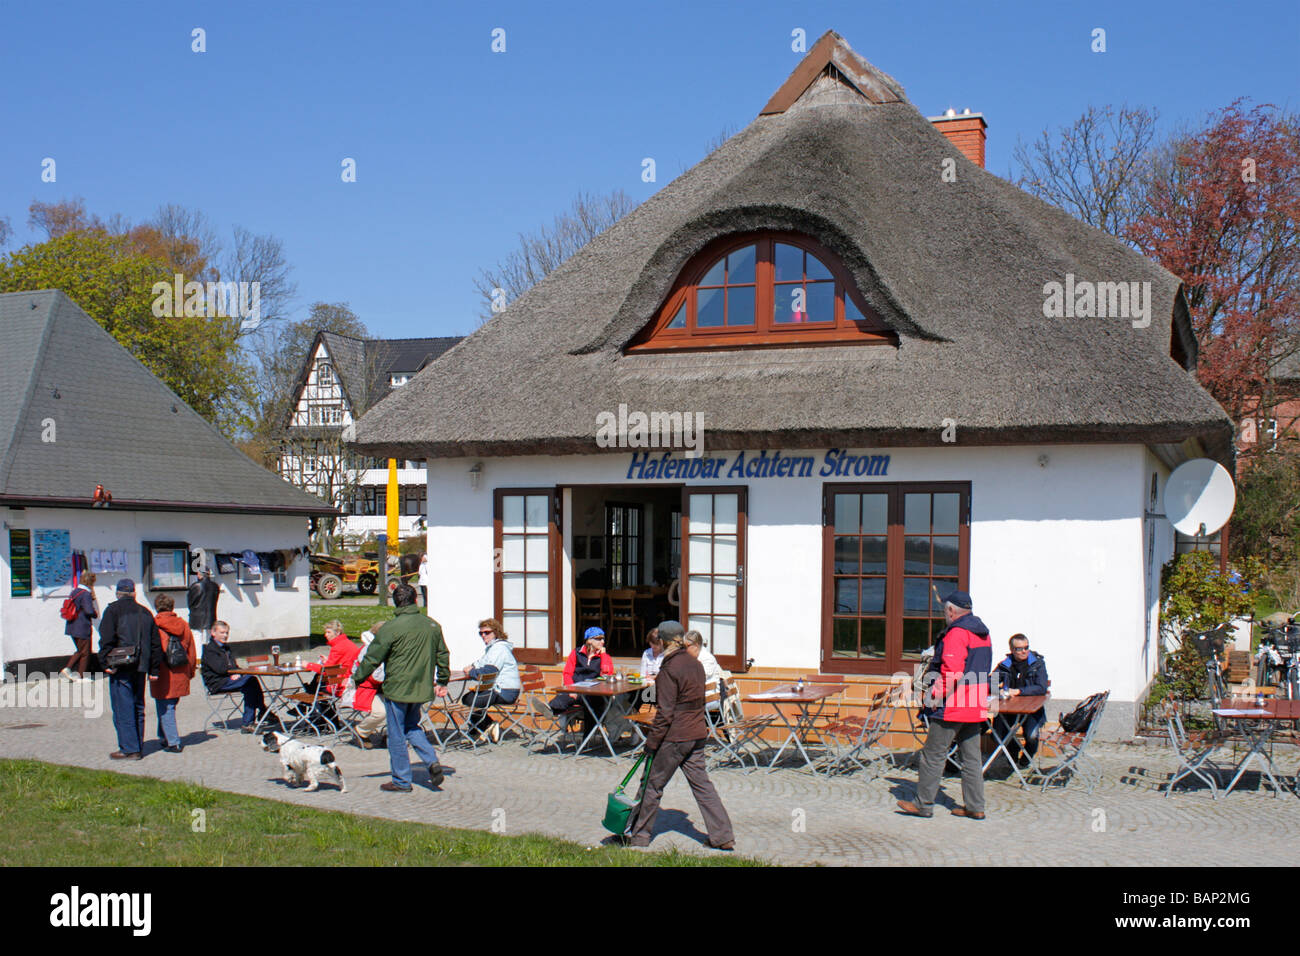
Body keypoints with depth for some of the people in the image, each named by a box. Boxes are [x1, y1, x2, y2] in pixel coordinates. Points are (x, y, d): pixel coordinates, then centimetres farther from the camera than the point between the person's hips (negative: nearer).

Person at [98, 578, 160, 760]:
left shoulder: (113, 610, -3)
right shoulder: (145, 612, 14)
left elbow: (107, 639, -13)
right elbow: (155, 642, 13)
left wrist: (107, 663, -11)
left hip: (121, 668, -6)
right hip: (140, 667, 6)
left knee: (123, 708, -3)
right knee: (138, 707, 13)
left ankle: (129, 749, -4)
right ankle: (138, 748, 17)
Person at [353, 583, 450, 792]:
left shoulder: (391, 628, -14)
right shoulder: (433, 626, 3)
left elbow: (372, 658, -9)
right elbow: (443, 655, 13)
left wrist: (357, 679, 4)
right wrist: (442, 681, 25)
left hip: (397, 689, -6)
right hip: (422, 689, 6)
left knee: (397, 735, 6)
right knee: (412, 727, 22)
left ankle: (401, 781, 12)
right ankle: (432, 761, 1)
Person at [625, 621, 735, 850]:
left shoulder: (669, 669, -17)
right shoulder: (696, 665, 7)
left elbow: (665, 713, -18)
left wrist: (652, 742, -11)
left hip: (675, 737, -7)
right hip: (697, 735, 7)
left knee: (653, 785, 7)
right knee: (702, 784, 12)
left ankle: (638, 835, 18)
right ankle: (723, 836, 11)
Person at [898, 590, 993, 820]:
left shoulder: (956, 633, -15)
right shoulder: (982, 633, 14)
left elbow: (952, 671, -23)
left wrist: (936, 696, -18)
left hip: (953, 706, -9)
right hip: (976, 706, 9)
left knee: (933, 755, -1)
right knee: (971, 756, 12)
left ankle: (923, 804, 4)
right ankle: (975, 806, 12)